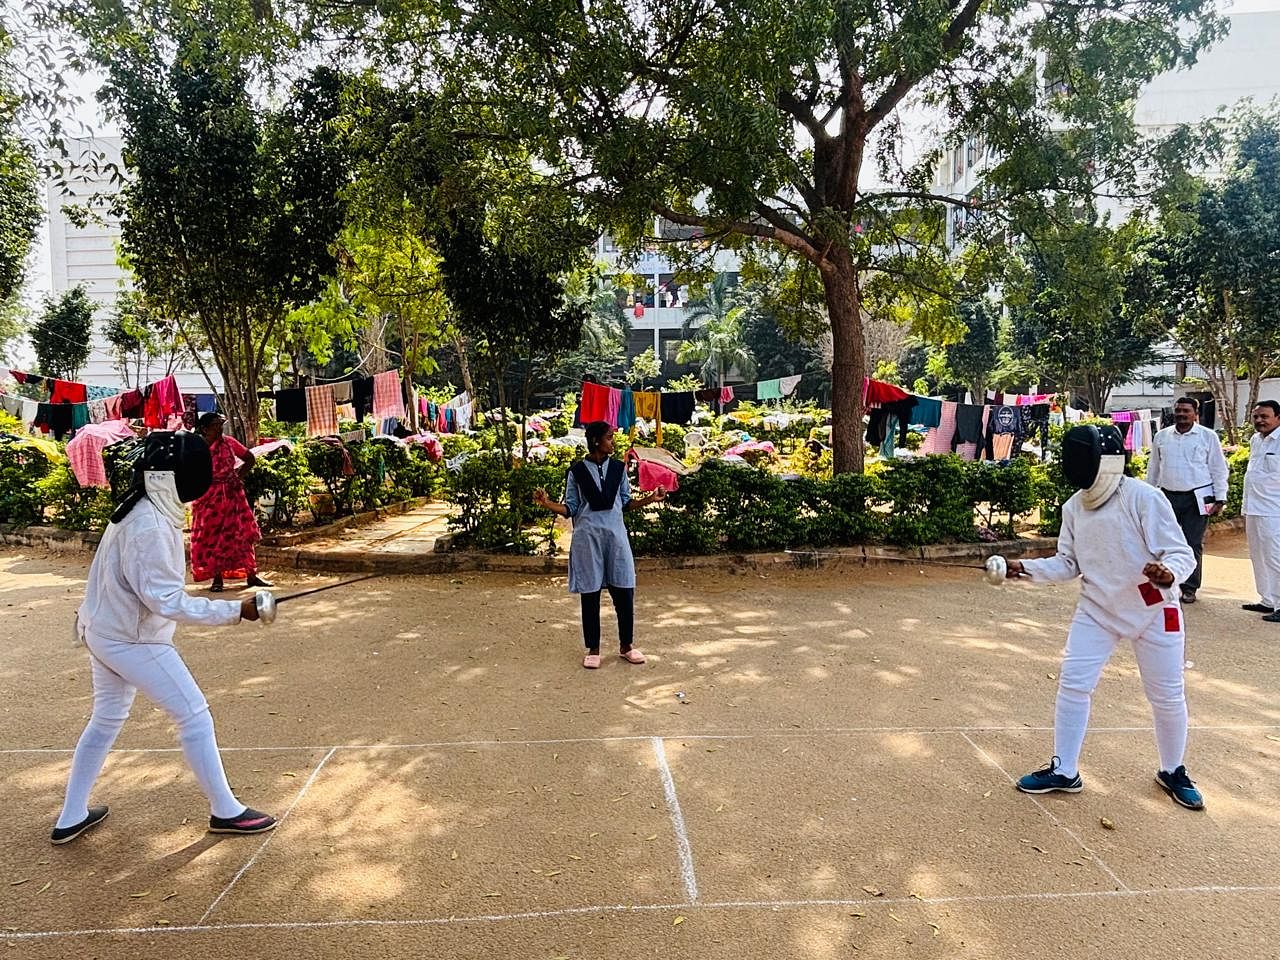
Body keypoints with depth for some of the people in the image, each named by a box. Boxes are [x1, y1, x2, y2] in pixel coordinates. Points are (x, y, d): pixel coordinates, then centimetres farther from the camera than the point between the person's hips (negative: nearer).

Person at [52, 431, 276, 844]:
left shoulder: (141, 511, 1)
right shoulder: (149, 527, -27)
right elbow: (166, 600, -28)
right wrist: (235, 610, -27)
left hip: (104, 632, 9)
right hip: (132, 640, -9)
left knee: (107, 720, 21)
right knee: (195, 717, 0)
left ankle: (71, 818, 32)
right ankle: (225, 811, 11)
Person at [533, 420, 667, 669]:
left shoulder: (618, 468, 7)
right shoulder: (577, 471, -1)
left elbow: (626, 502, 13)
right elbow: (570, 508, 1)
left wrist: (650, 499, 0)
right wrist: (547, 503, -15)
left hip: (615, 535, 3)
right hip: (588, 537, -2)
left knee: (624, 591, 3)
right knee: (590, 594, 4)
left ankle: (626, 646, 20)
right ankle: (593, 650, 17)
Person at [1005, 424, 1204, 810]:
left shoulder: (1144, 498, -21)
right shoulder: (1073, 507, -3)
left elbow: (1182, 554, -20)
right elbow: (1067, 564, 3)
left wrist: (1168, 573, -42)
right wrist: (1025, 568, -11)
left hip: (1153, 611, -4)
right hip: (1097, 609, 4)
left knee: (1167, 696, 9)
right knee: (1072, 684, -2)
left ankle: (1172, 772, 34)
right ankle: (1064, 771, 11)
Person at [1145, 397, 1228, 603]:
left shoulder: (1208, 437, 1)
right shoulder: (1161, 437, 8)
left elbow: (1218, 469, 2)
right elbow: (1153, 468, 14)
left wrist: (1220, 499, -3)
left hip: (1197, 498, -2)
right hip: (1168, 497, 2)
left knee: (1194, 545, 3)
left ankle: (1189, 588, 12)